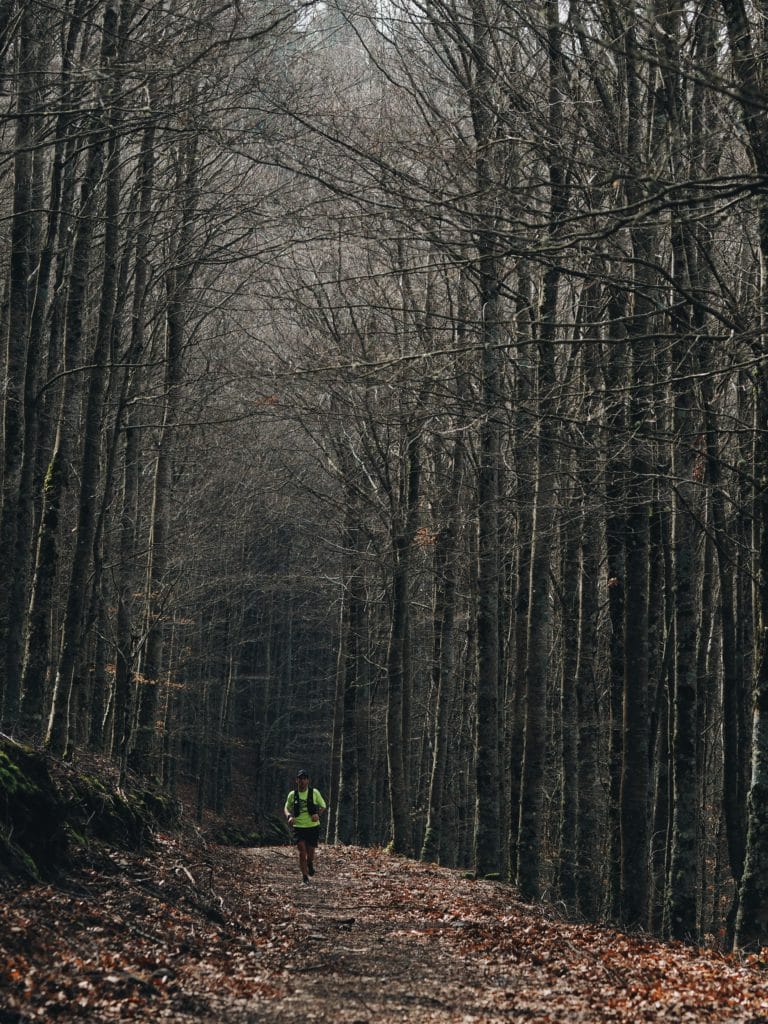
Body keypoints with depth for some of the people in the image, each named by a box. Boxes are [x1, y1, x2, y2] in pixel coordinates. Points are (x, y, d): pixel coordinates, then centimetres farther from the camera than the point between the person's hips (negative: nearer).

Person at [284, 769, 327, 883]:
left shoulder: (314, 792, -1)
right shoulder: (292, 794, 2)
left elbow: (323, 806, 8)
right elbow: (287, 808, 13)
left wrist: (318, 814, -13)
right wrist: (289, 816, -9)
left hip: (313, 826, 0)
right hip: (298, 827, 0)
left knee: (311, 851, 4)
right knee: (302, 851, -12)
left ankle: (310, 864, 40)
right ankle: (304, 876, -2)